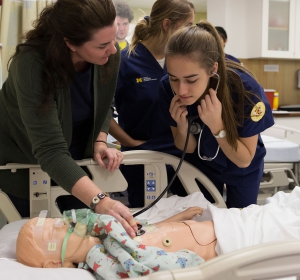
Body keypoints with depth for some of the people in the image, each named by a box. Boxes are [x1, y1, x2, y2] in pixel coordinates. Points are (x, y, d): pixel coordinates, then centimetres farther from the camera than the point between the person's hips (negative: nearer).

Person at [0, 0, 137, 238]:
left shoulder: (109, 55, -20)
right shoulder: (32, 64, -35)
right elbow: (50, 151, -41)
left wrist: (100, 143, -17)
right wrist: (100, 201, -51)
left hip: (77, 161, 4)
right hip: (24, 162, -4)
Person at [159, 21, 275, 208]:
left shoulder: (246, 89, -35)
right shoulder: (168, 88, -28)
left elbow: (244, 160, -24)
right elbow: (187, 148, -13)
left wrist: (217, 126, -39)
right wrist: (182, 126, -34)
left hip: (242, 170, -1)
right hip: (202, 164, 2)